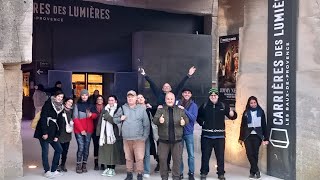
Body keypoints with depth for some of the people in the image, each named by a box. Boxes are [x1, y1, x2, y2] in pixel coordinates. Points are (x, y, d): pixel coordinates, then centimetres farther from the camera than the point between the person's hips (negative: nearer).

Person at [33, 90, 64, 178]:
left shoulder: (60, 107, 10)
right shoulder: (48, 104, -8)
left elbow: (59, 122, 8)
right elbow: (43, 118, -14)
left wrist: (57, 135, 1)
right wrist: (44, 132, -19)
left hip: (53, 132, 7)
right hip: (44, 131, -7)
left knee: (59, 149, 6)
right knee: (45, 151, -2)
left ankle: (54, 170, 17)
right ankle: (47, 171, 10)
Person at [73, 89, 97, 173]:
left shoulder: (90, 105, 10)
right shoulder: (77, 105, 1)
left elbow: (95, 115, 4)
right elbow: (75, 118, -5)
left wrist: (91, 115, -20)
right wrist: (81, 129, -11)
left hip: (89, 130, 3)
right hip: (79, 130, -3)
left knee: (86, 148, 5)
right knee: (81, 147, -10)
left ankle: (84, 165, 13)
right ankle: (78, 165, -1)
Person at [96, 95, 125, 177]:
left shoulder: (118, 109, -2)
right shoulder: (105, 109, 15)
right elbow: (100, 121, 13)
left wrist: (107, 116, -12)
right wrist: (99, 132, 7)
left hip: (114, 134, -5)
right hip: (105, 134, 5)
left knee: (113, 151, -3)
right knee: (106, 151, 7)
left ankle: (112, 169, 6)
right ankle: (108, 167, 17)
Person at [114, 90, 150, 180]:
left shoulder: (141, 109, 2)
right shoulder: (123, 108, 6)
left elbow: (146, 124, 2)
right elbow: (115, 119, 14)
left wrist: (145, 136, -3)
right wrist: (120, 119, -7)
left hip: (139, 138, -2)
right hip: (126, 138, 2)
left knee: (139, 158, -7)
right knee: (128, 158, 11)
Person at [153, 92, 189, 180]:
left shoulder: (180, 109, 5)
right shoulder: (160, 109, 0)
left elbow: (187, 119, 3)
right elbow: (154, 120, -10)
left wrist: (184, 122, -21)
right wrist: (159, 120, -34)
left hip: (177, 140, 1)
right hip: (163, 139, -1)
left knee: (177, 159, 6)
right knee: (162, 159, 5)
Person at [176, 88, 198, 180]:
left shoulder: (194, 105, -1)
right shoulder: (177, 103, 0)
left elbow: (193, 118, -13)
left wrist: (184, 110, -22)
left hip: (188, 132, 0)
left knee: (191, 155, 2)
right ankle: (180, 172, 19)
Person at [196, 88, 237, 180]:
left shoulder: (223, 106, 4)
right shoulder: (204, 106, 3)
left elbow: (232, 116, 6)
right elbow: (198, 116, 16)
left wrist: (232, 114, -16)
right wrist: (202, 122, 1)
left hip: (219, 135, 0)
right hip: (207, 135, 0)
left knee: (220, 155, 4)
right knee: (205, 155, 6)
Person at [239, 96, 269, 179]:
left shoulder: (261, 112, 2)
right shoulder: (246, 112, 4)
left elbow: (264, 125, 2)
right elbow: (243, 126, 8)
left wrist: (266, 138, -2)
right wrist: (241, 137, 8)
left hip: (257, 136, -1)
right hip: (248, 136, 1)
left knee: (255, 153, 1)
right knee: (250, 153, -7)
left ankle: (253, 171, 13)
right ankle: (256, 170, 4)